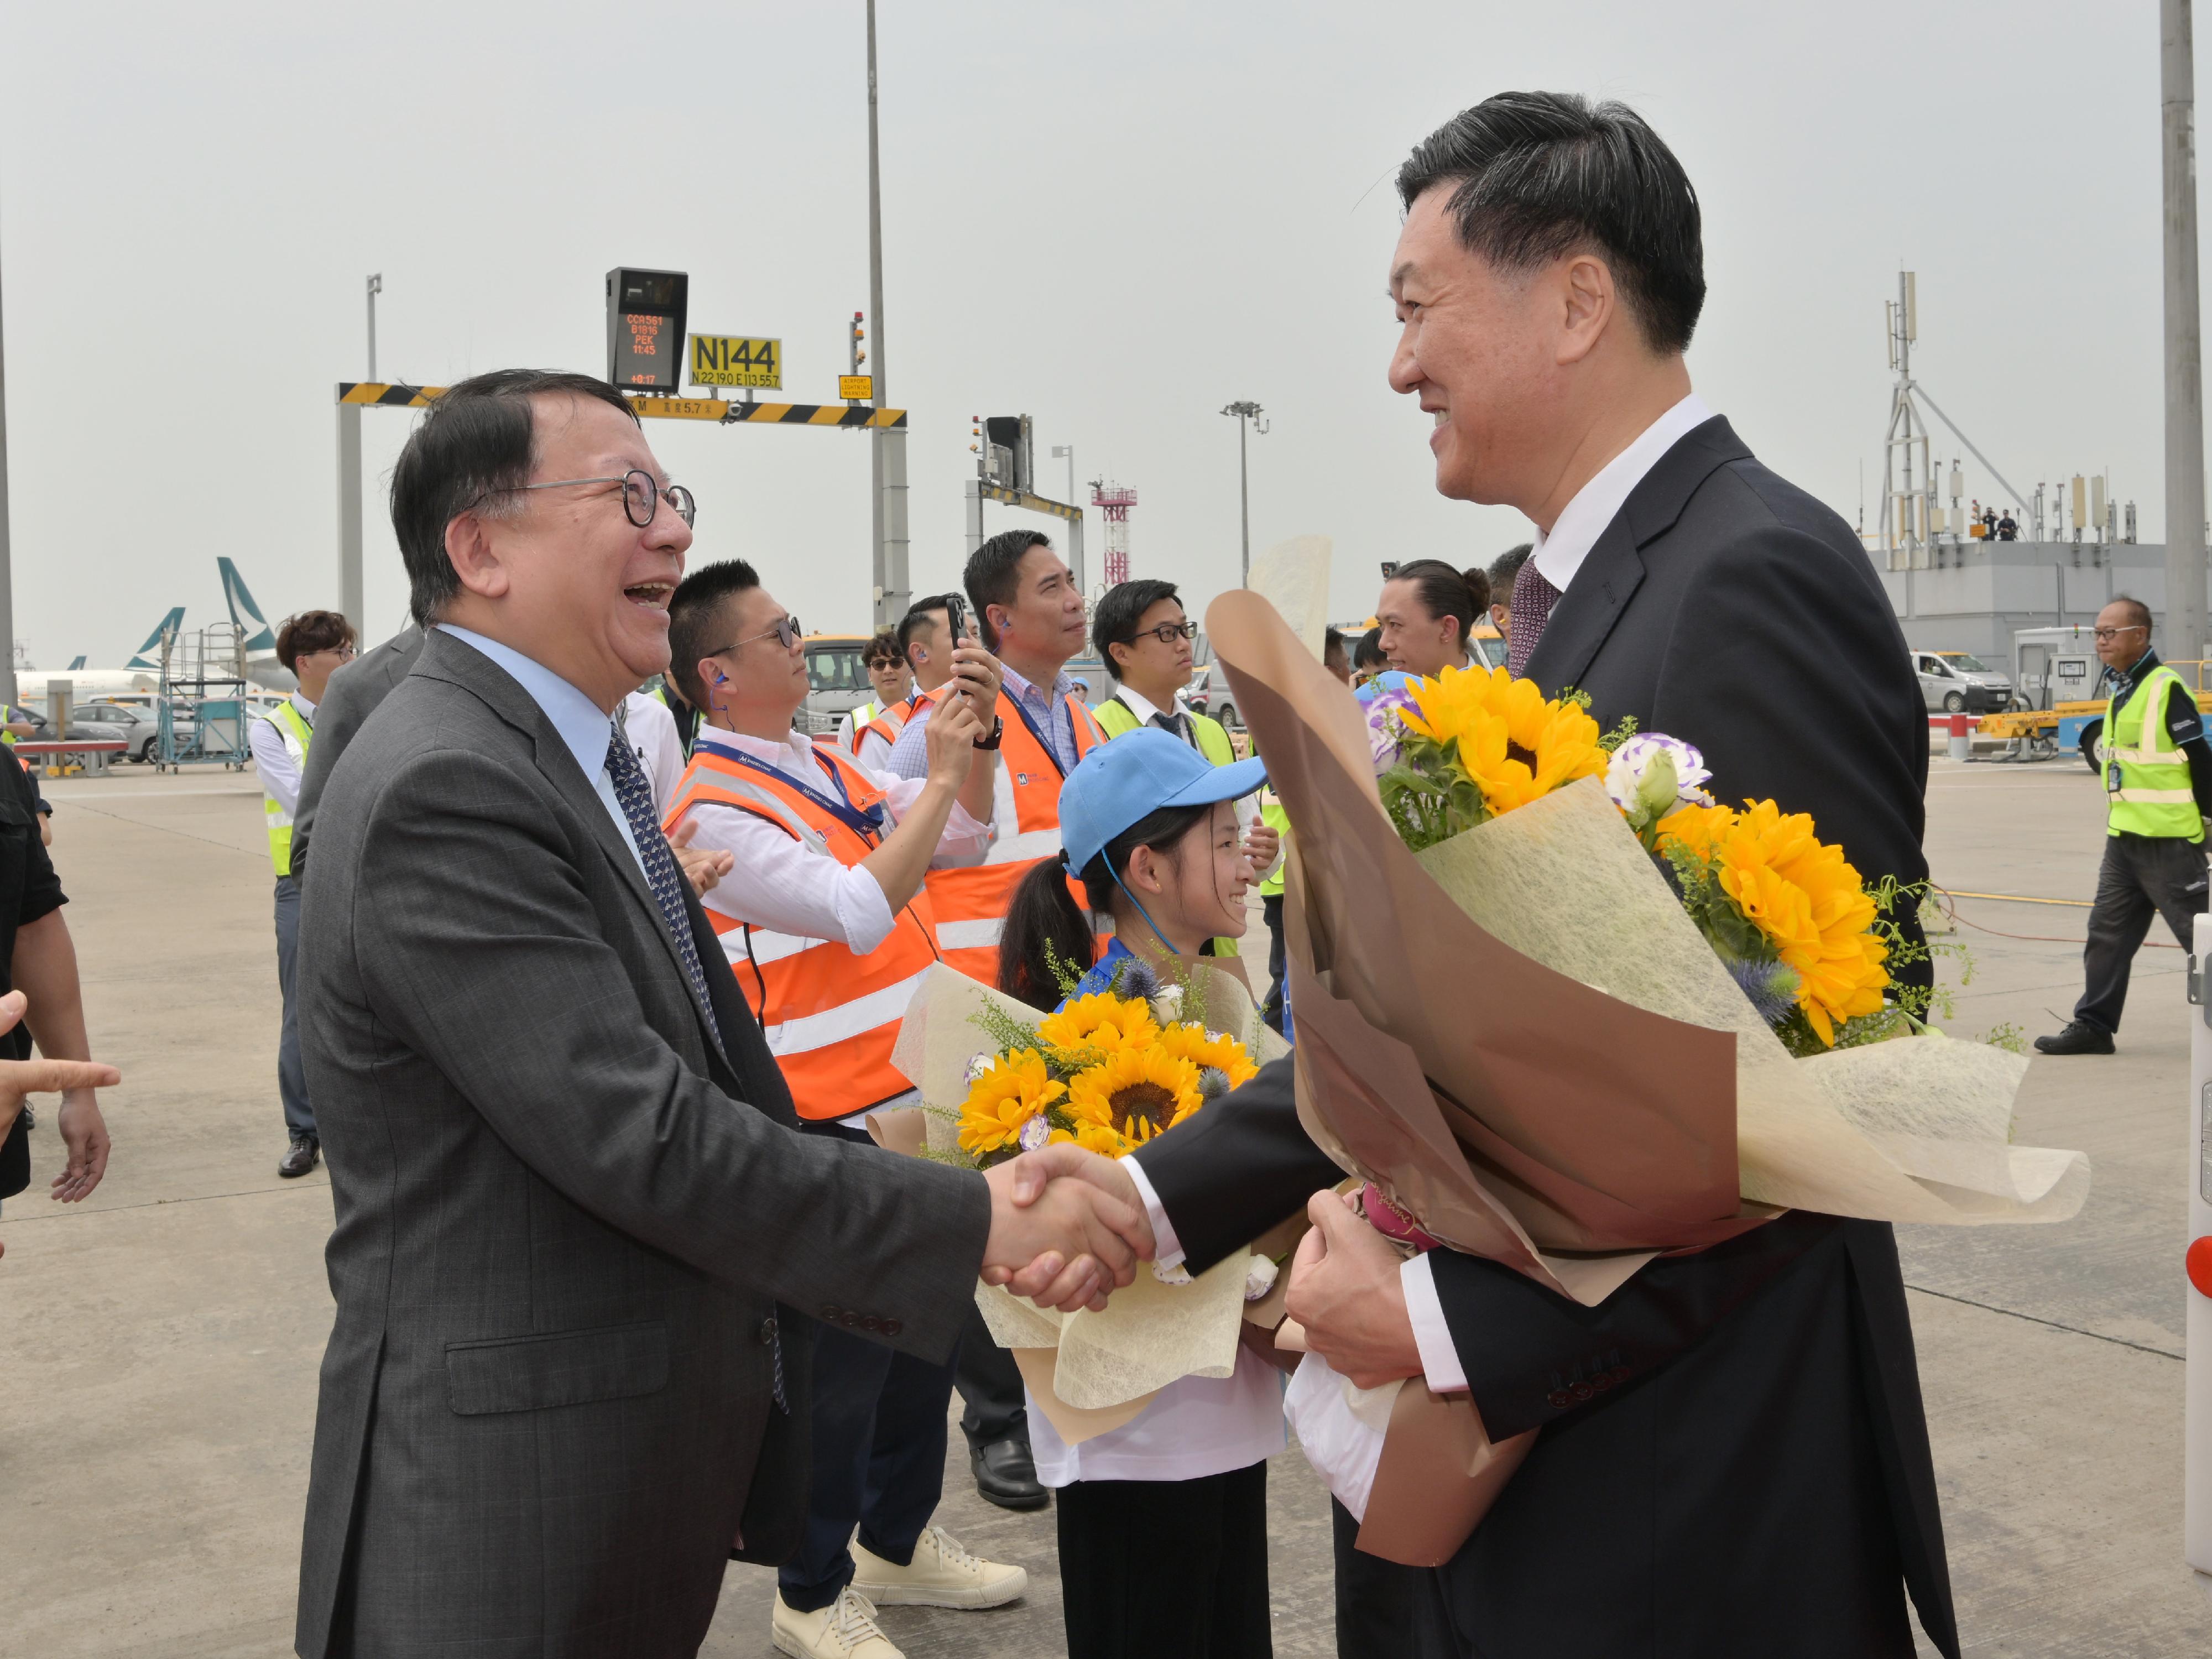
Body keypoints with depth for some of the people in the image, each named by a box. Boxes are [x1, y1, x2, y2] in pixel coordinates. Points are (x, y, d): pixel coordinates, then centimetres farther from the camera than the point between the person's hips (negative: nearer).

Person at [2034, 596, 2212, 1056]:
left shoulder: (2167, 689, -14)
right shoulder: (2119, 691, 13)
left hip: (2168, 840, -9)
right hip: (2123, 837, 9)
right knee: (2107, 933, 9)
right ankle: (2093, 1026, 15)